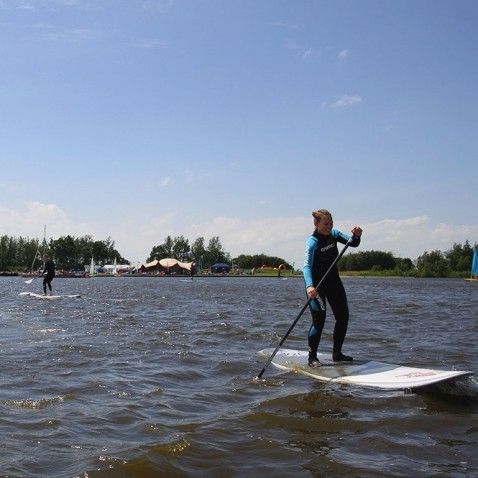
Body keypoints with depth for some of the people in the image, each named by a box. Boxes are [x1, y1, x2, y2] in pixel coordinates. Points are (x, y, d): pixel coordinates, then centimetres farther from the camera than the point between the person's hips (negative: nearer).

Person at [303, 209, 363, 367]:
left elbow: (353, 243, -3)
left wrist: (356, 235, -27)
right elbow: (307, 266, -36)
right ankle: (312, 357, -2)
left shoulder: (334, 233, -3)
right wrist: (309, 286, -52)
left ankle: (337, 353, 21)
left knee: (343, 317, 7)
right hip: (316, 284, -7)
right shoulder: (312, 242, -23)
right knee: (319, 320, -13)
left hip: (333, 281, 7)